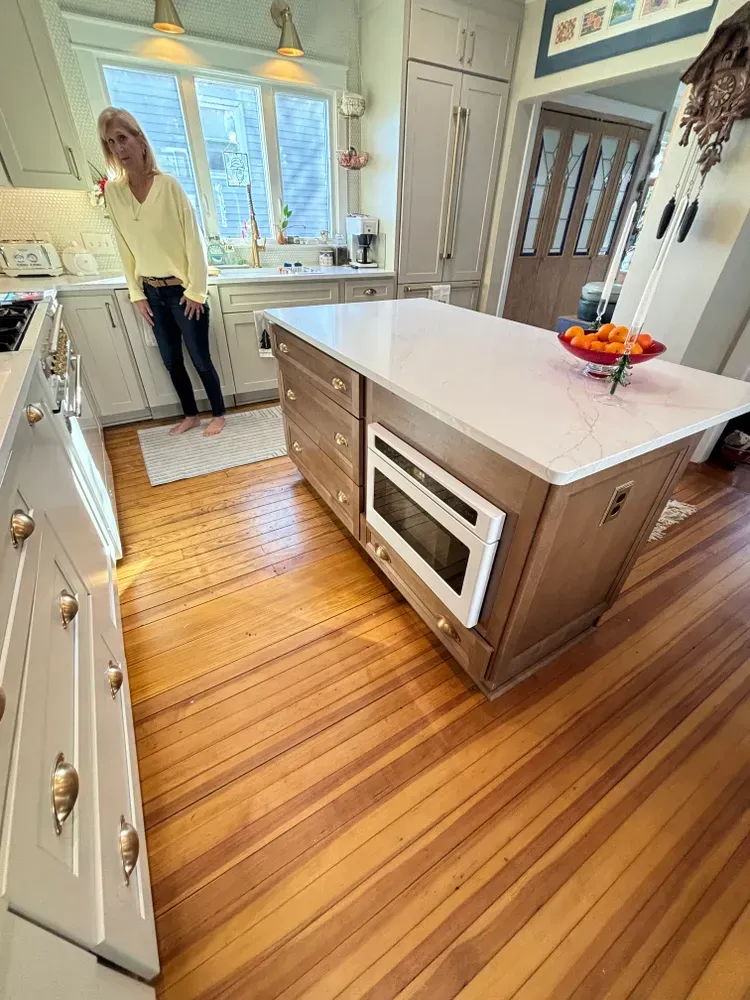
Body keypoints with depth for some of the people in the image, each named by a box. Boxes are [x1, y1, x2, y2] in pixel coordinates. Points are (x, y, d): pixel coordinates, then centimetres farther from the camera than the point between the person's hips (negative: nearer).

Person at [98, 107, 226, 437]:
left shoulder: (168, 185, -10)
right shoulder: (112, 191, 3)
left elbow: (193, 240, -10)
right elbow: (125, 248, 7)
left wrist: (196, 290, -13)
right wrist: (137, 294, 4)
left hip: (182, 290, -5)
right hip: (152, 293, 5)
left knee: (200, 359, 2)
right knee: (171, 361, 12)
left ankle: (218, 414, 21)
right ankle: (190, 415, 29)